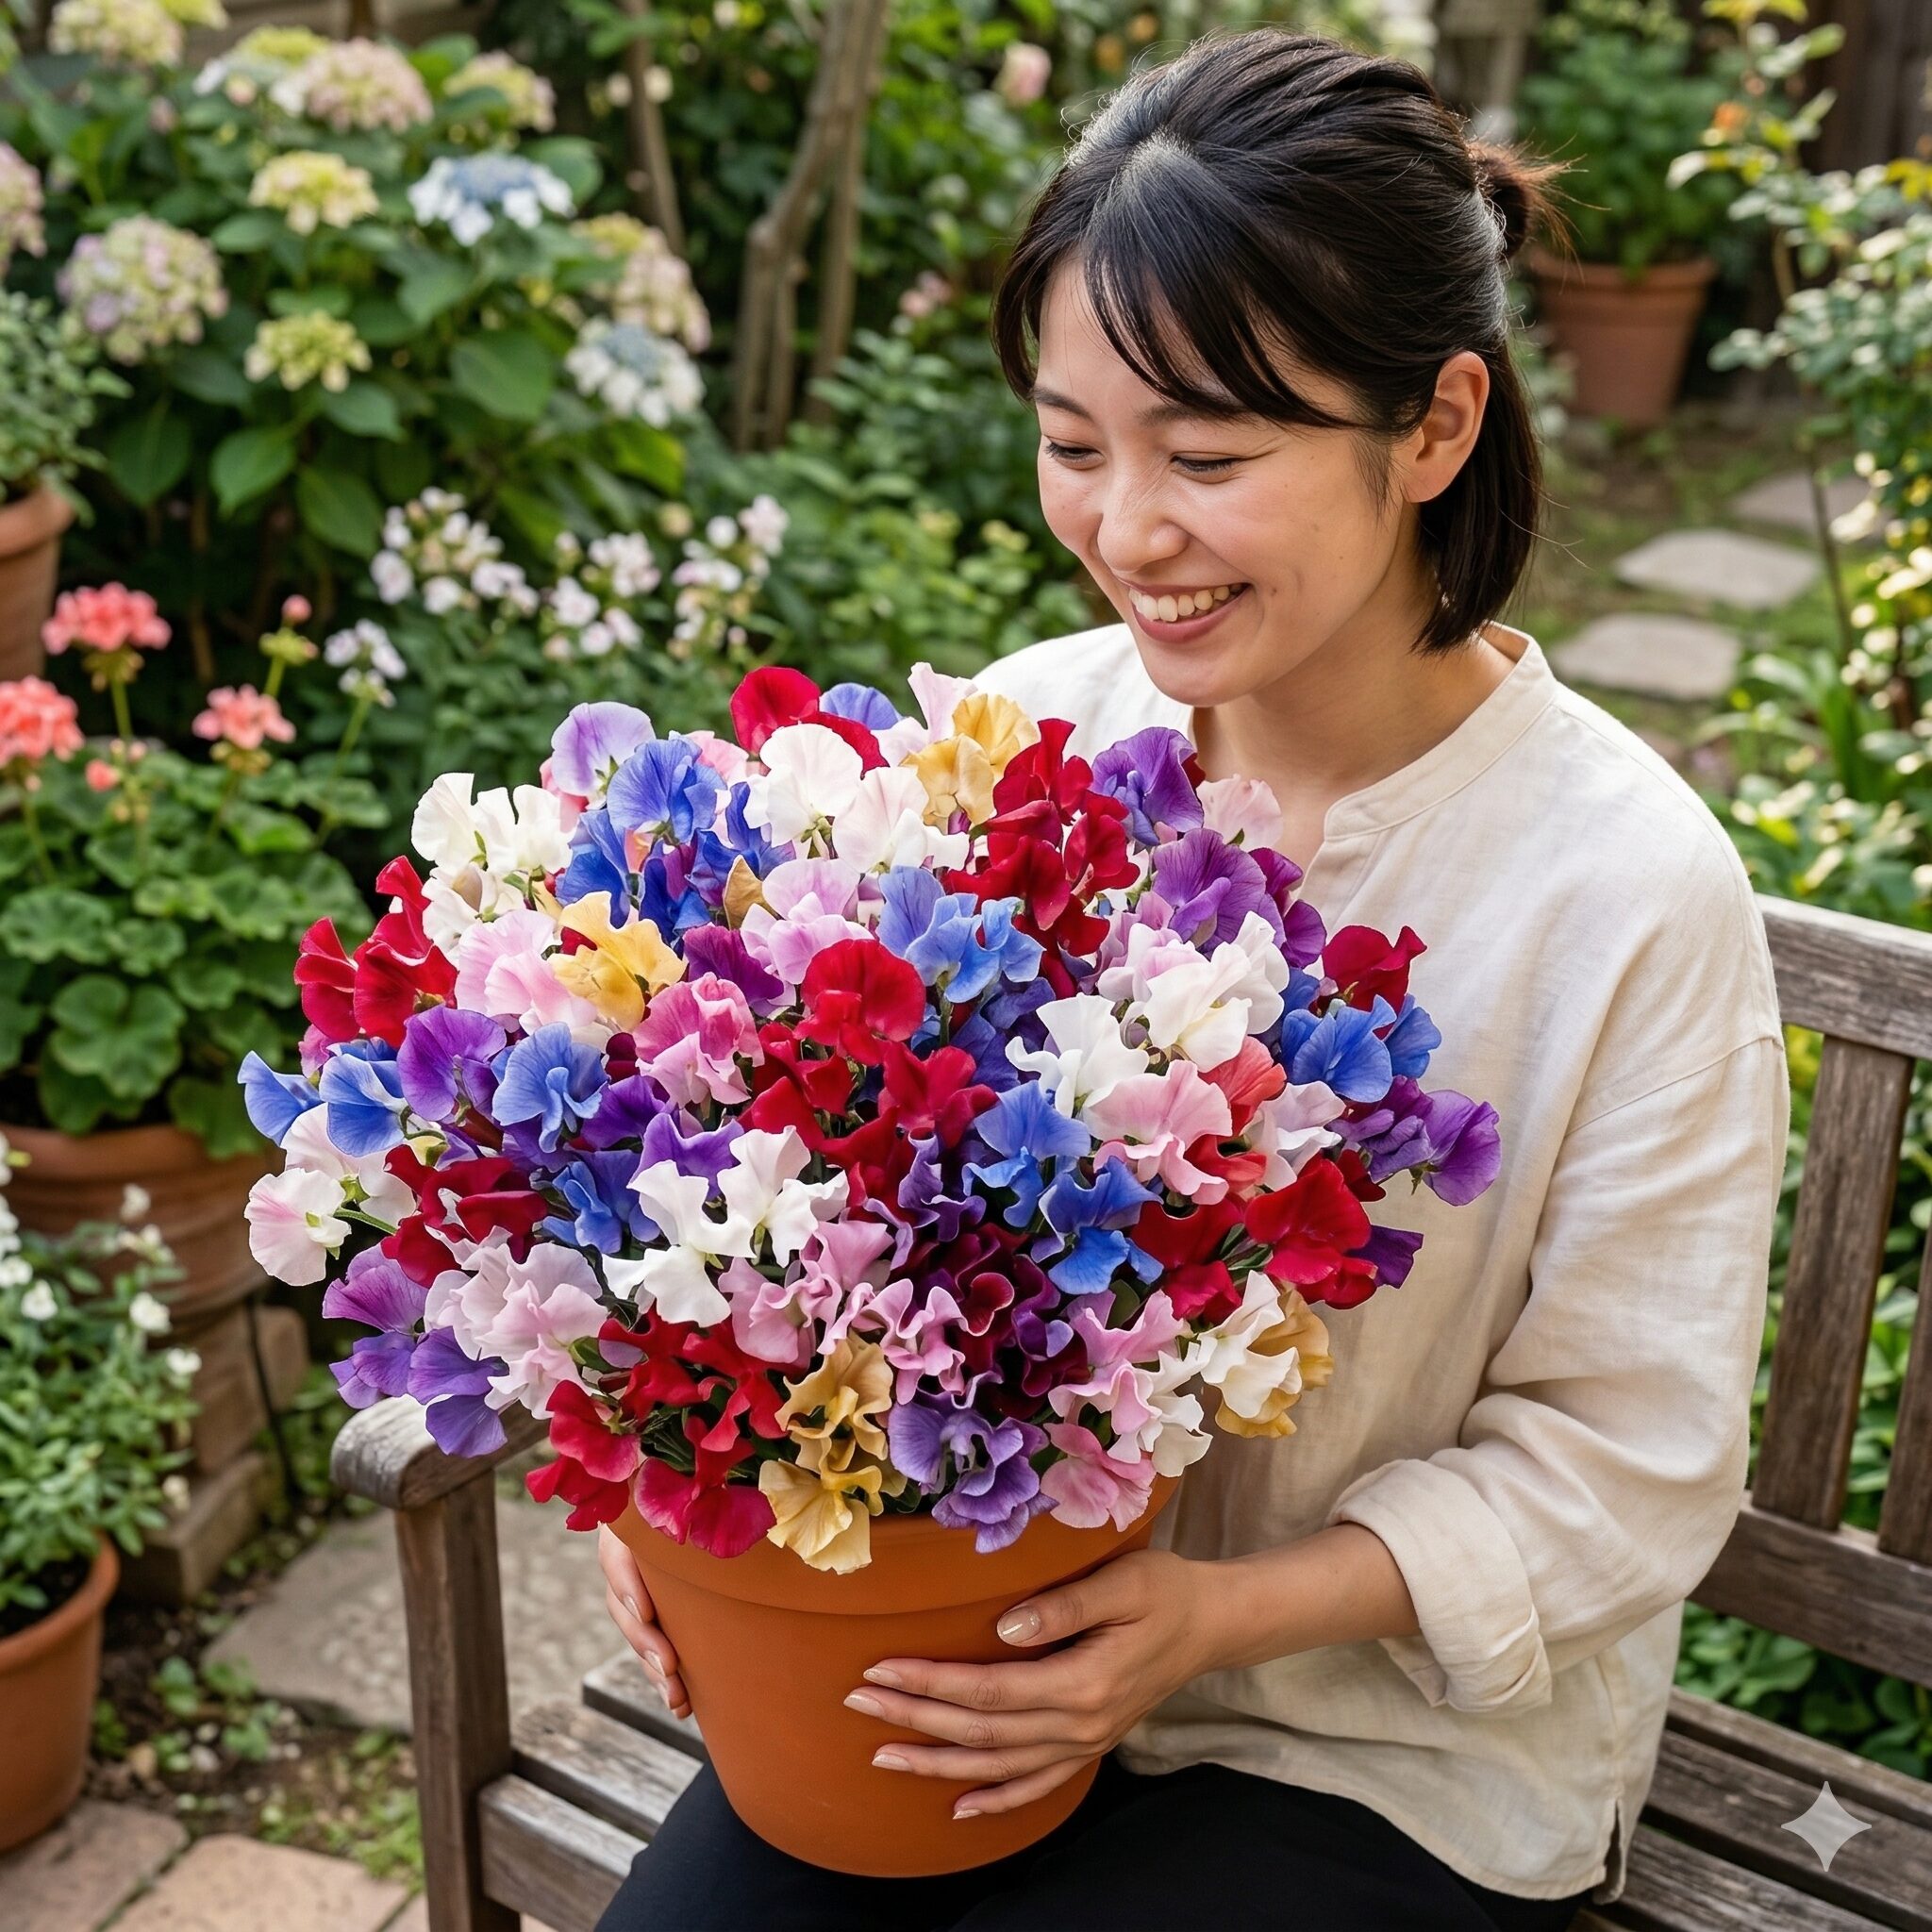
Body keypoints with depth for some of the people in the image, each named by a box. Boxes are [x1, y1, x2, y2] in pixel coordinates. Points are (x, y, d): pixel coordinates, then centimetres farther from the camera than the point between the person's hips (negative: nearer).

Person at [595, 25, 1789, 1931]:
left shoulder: (1630, 892, -20)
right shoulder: (1023, 732, -8)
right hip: (979, 1614, 4)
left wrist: (1220, 1613, -23)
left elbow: (1626, 1464, -13)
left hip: (1395, 1757, -3)